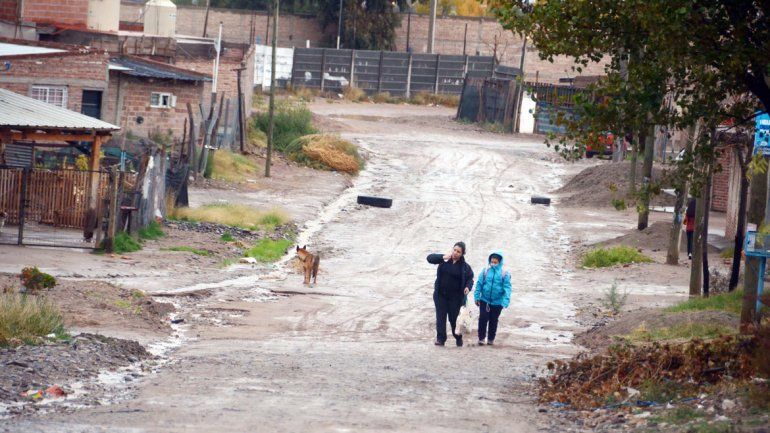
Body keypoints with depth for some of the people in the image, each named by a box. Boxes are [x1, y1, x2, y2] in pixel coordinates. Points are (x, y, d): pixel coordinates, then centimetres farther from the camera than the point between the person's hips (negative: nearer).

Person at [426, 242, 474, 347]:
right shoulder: (445, 261, 0)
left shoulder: (465, 266, -3)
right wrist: (443, 257, -20)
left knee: (454, 318, 3)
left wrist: (468, 287, -19)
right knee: (440, 317, -2)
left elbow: (470, 279, 2)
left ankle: (458, 338, 21)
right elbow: (430, 258, -5)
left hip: (455, 297, -2)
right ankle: (440, 338, 1)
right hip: (440, 295, 2)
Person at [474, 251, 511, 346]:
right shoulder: (485, 271, -4)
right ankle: (481, 338, 7)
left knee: (493, 321, 11)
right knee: (483, 319, -4)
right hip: (484, 300, 0)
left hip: (497, 302, 0)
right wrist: (477, 297, -2)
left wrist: (505, 301, -18)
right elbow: (479, 284, 1)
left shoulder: (504, 274, -7)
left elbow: (507, 288, -9)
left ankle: (491, 339, 24)